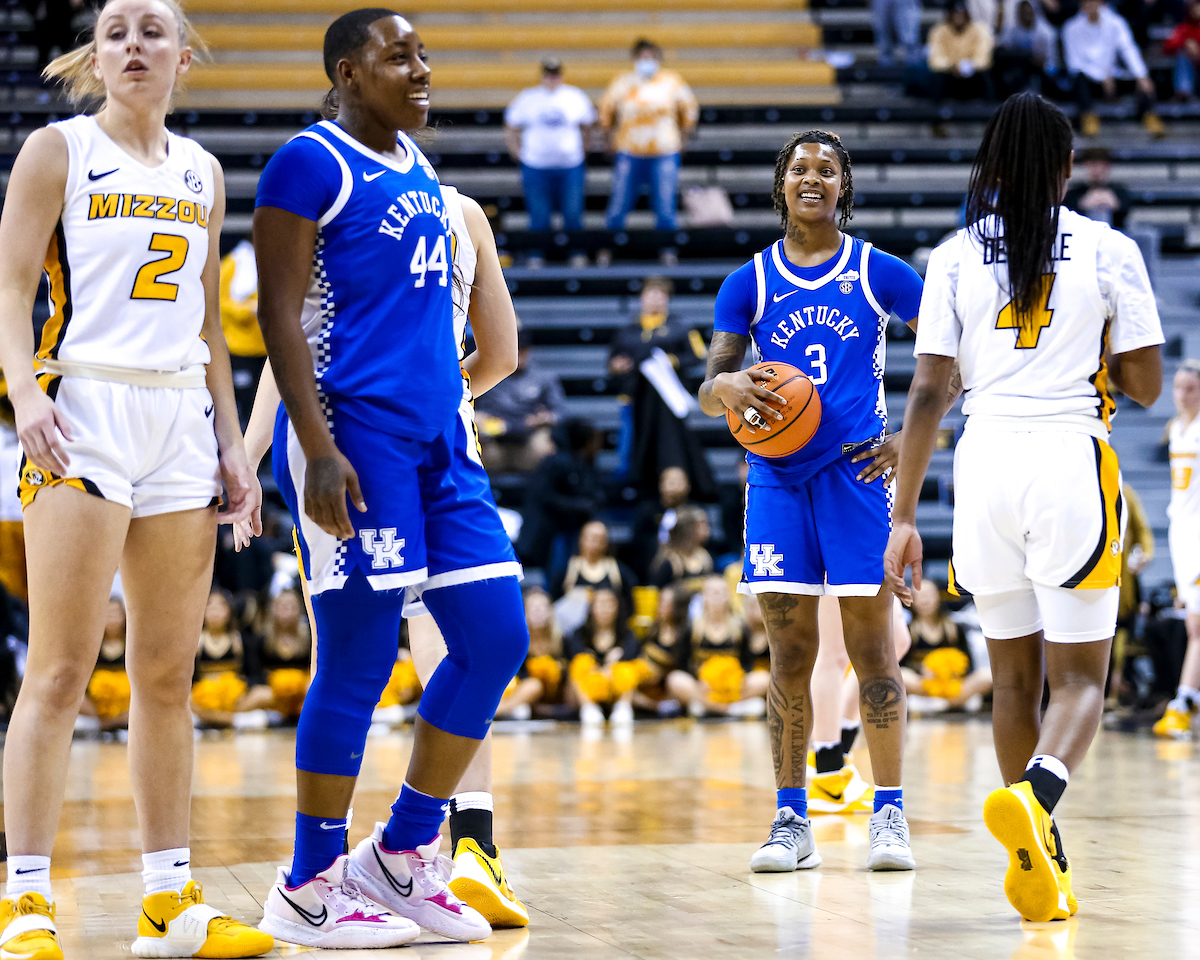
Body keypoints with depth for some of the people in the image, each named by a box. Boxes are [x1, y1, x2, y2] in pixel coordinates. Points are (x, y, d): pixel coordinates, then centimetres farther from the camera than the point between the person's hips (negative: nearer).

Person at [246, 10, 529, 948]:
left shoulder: (417, 166, 18)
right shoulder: (312, 162, -7)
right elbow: (279, 310, -13)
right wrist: (318, 447, -21)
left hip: (438, 434, 8)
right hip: (354, 432, -8)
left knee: (496, 638, 4)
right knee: (359, 659, -6)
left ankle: (405, 854, 15)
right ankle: (309, 888, 6)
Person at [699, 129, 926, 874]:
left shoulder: (878, 273, 4)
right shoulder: (749, 282, 9)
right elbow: (709, 392, 5)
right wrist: (730, 386, -18)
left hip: (857, 473, -2)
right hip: (778, 477, 2)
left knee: (873, 647, -3)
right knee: (789, 656, 2)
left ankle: (891, 815, 2)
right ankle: (792, 821, 8)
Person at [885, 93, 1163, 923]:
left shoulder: (956, 256, 6)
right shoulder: (1109, 251, 1)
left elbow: (928, 393, 1)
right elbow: (1146, 386, 2)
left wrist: (904, 517, 3)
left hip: (986, 462, 3)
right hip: (1073, 459, -2)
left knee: (1014, 675, 14)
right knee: (1081, 676, 2)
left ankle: (1041, 865, 17)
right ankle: (1032, 797, -28)